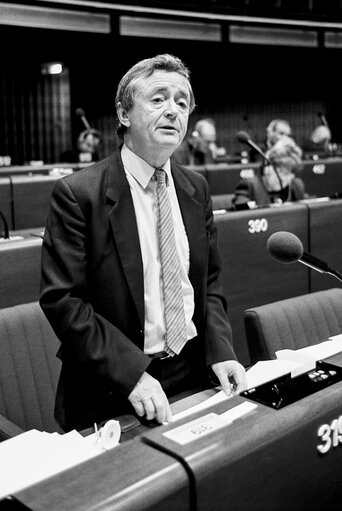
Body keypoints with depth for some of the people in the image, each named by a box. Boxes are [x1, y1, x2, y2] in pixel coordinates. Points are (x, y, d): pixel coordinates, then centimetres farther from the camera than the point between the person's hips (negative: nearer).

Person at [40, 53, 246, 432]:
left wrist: (220, 351, -5)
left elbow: (209, 281, 10)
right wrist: (131, 373, -23)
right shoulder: (77, 194, -15)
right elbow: (61, 299, -17)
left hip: (194, 375, 5)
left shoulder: (196, 188, 4)